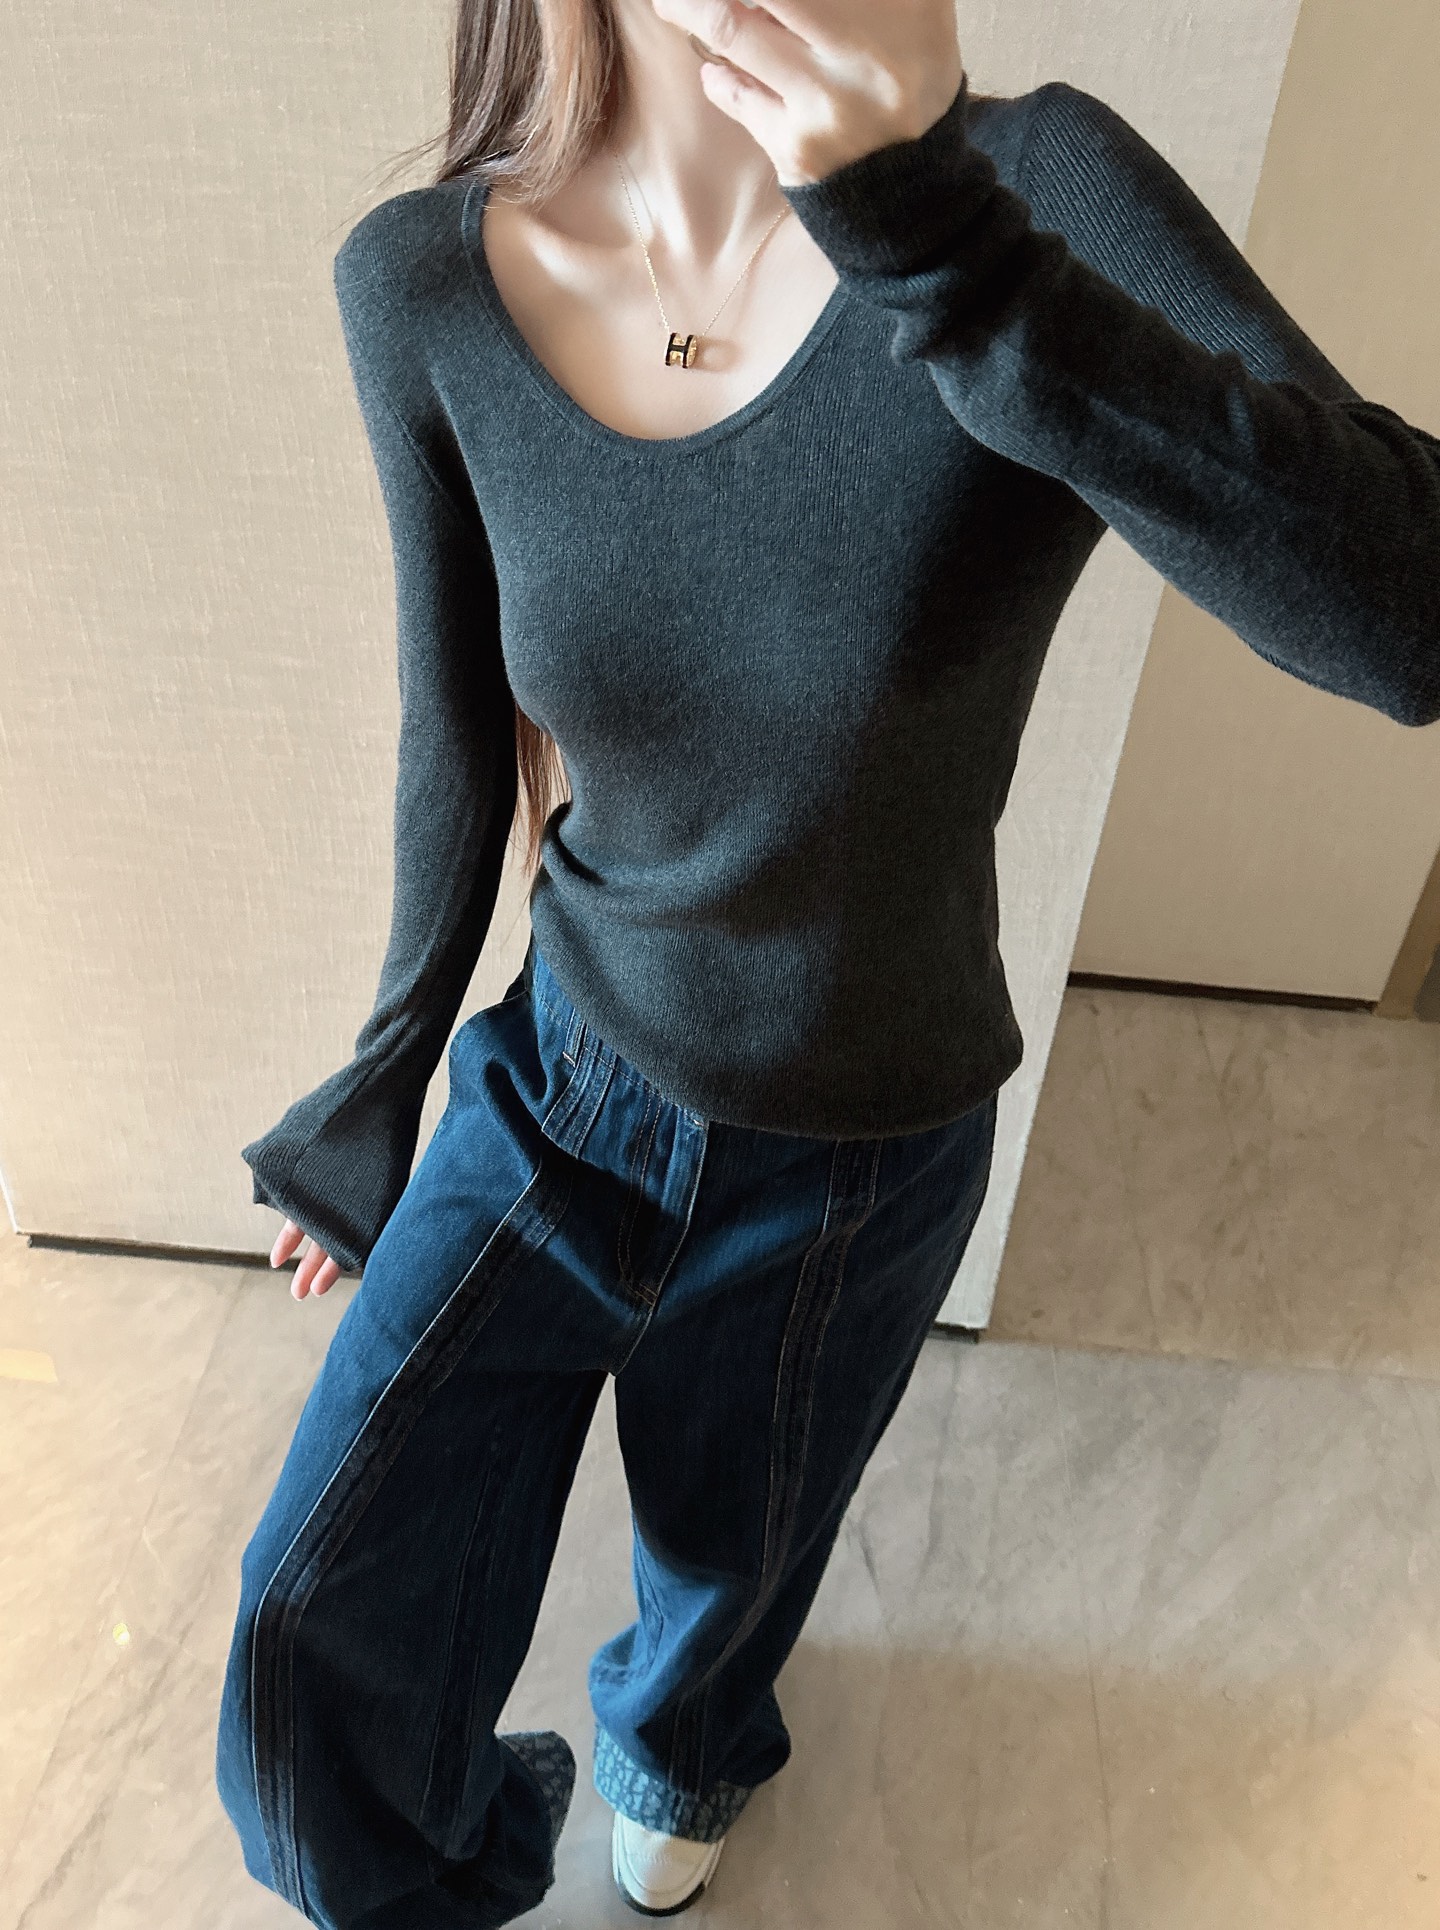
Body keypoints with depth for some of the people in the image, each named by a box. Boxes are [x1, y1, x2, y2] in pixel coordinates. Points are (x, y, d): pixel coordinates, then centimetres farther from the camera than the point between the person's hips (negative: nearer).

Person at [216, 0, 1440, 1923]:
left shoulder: (1039, 184, -21)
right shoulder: (425, 283, -14)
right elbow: (462, 733, -2)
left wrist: (933, 239, -43)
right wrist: (387, 1078, 10)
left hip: (858, 1165, 0)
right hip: (565, 1093, 1)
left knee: (727, 1563, 27)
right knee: (325, 1638, 6)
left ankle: (678, 1740, 69)